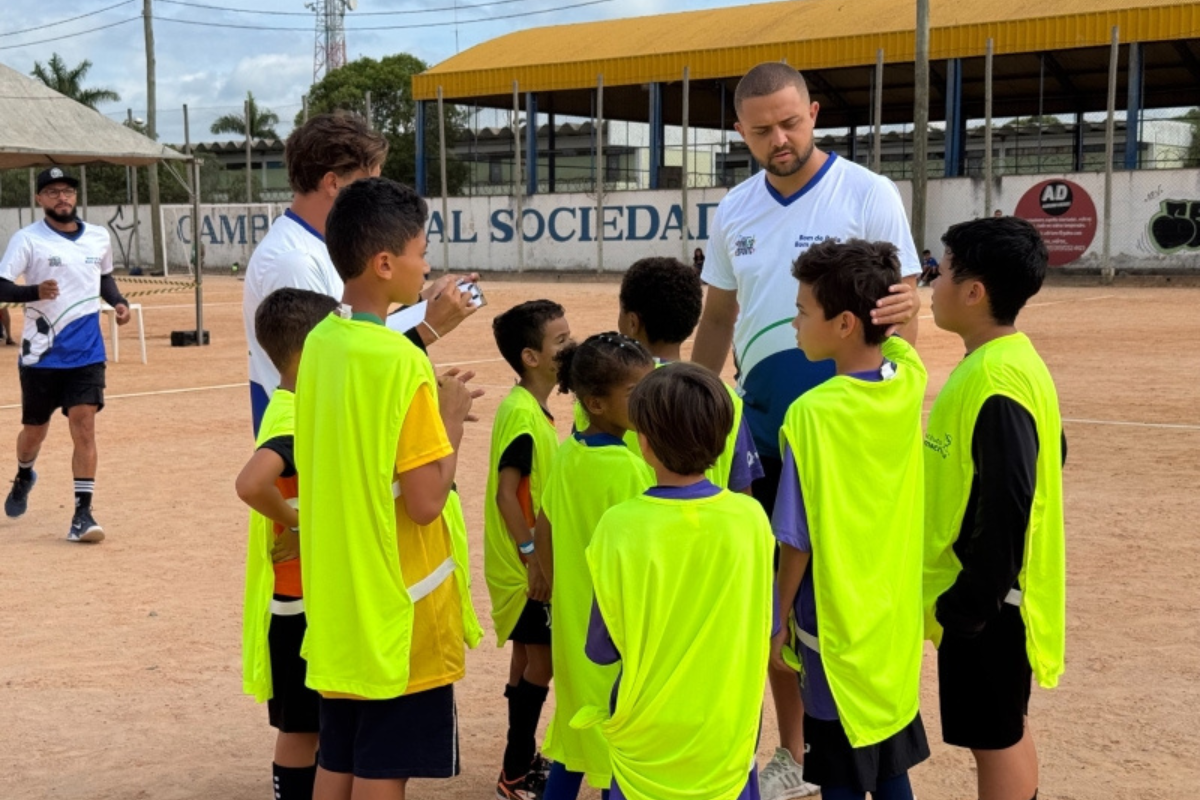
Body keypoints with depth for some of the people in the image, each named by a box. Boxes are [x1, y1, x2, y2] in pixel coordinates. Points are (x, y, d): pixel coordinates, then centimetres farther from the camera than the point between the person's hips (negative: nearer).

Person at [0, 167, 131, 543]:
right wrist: (34, 291, -34)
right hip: (41, 355, -1)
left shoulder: (99, 238, 5)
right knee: (35, 430, 13)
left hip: (87, 354, 2)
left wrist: (117, 301, 3)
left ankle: (83, 514, -7)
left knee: (84, 426, -10)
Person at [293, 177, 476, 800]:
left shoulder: (319, 344, 4)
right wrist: (453, 415, -7)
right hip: (397, 606, -7)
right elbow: (425, 501, -21)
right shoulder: (401, 361, -20)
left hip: (336, 601, 7)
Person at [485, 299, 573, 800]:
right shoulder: (522, 413, -20)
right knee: (540, 660, -2)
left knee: (530, 656, 16)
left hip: (531, 565, 9)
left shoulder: (533, 408, 8)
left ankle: (524, 760, 28)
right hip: (524, 566, -9)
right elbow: (506, 493, -23)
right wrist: (532, 557, -23)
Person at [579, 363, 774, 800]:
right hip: (729, 734, 2)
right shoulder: (751, 518, -13)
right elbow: (763, 626, 2)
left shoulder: (620, 527, -19)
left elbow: (601, 648, -8)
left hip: (647, 741, -1)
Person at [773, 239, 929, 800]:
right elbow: (894, 339, 23)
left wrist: (778, 619, -4)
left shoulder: (813, 414, -23)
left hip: (836, 626, -6)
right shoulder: (909, 380, -6)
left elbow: (797, 541, -16)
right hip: (895, 618, 6)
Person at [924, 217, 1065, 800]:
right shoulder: (1010, 360, 6)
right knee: (1005, 729, 20)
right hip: (990, 592, 10)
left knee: (995, 737, 3)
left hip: (984, 602, -10)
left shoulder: (996, 381, -24)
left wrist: (965, 606, -20)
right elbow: (1040, 459, 16)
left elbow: (1005, 511, -27)